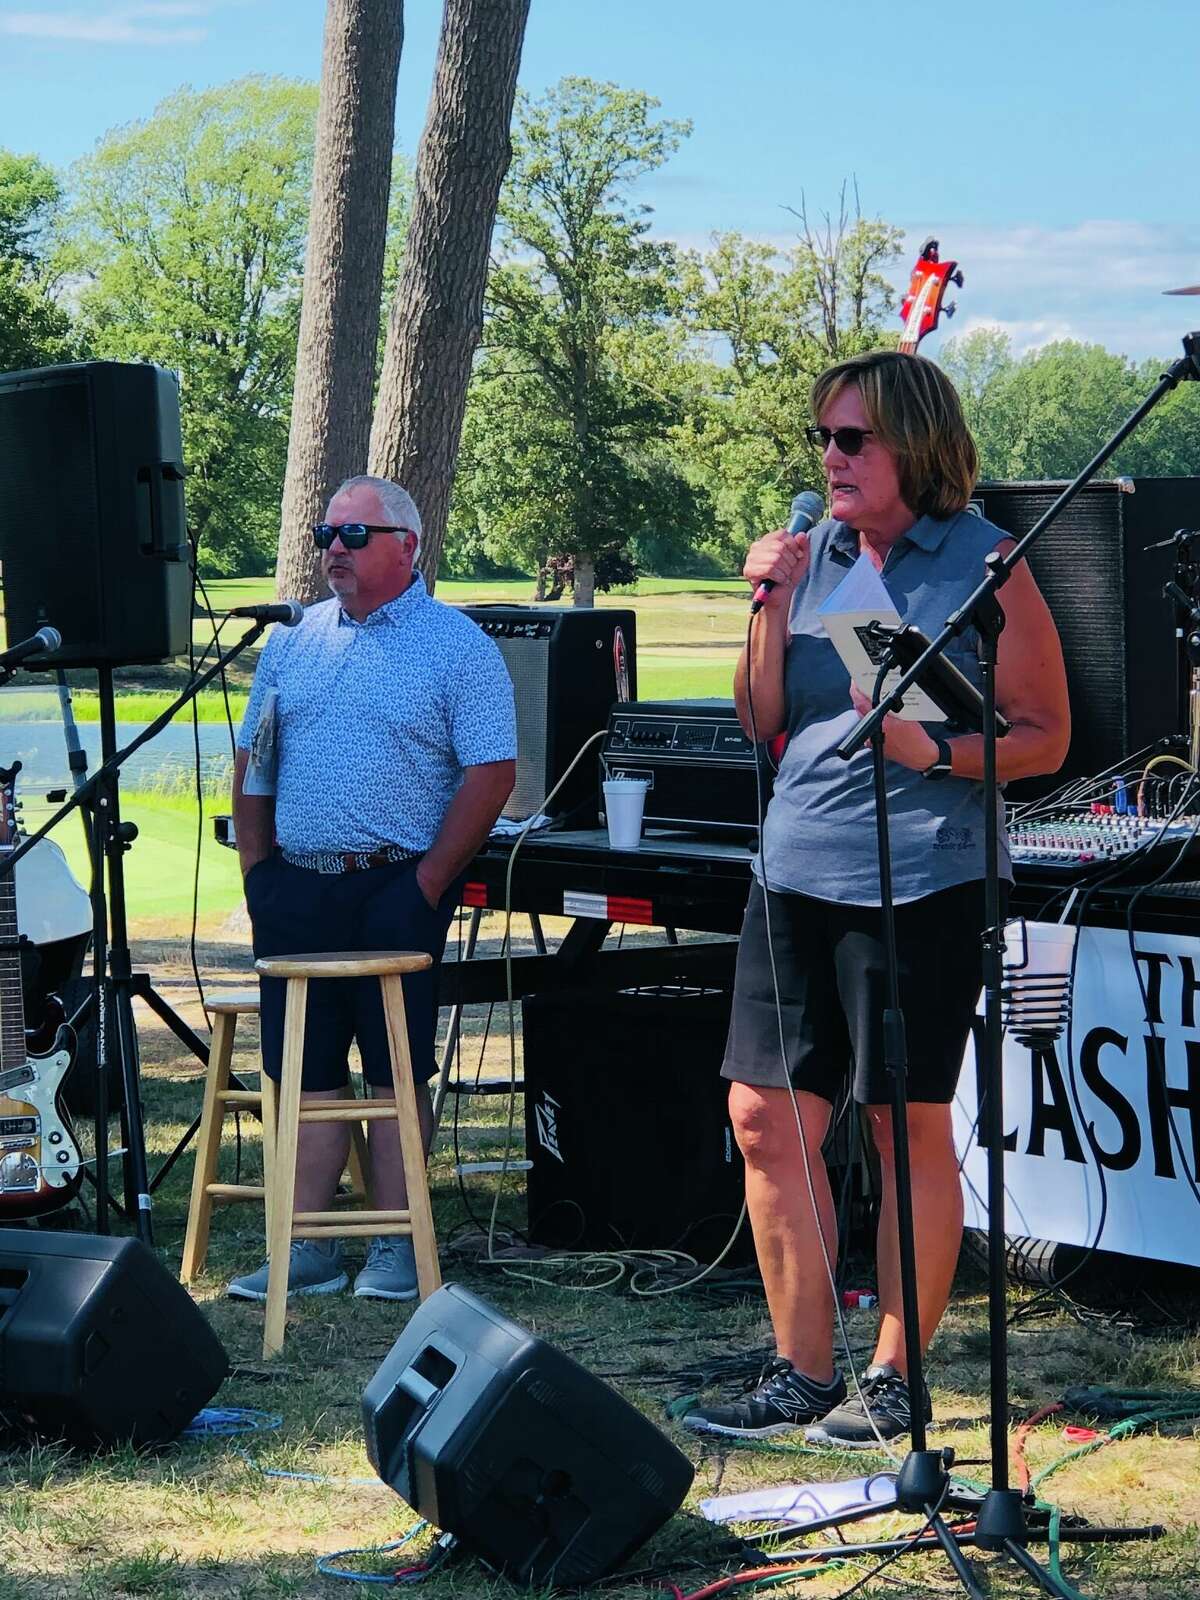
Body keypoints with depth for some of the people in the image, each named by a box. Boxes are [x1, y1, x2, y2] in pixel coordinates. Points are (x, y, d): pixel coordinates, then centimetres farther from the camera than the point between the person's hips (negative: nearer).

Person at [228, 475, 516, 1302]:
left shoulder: (456, 646, -4)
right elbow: (252, 762, 17)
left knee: (397, 1071, 0)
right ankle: (308, 1248, 11)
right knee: (303, 1070, 6)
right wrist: (257, 866, 7)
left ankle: (396, 1248, 6)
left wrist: (428, 882, -12)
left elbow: (491, 773, -9)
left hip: (396, 887, -5)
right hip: (295, 889, 5)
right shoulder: (294, 642, 12)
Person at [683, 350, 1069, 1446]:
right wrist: (772, 604, -1)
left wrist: (933, 750, -19)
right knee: (767, 1115, 5)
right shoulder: (817, 553, 11)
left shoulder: (985, 564, -5)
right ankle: (802, 1375, 15)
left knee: (910, 1128, 1)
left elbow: (1046, 738, -5)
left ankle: (895, 1379, 11)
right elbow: (762, 724, 12)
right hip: (796, 870, 6)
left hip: (919, 877, -6)